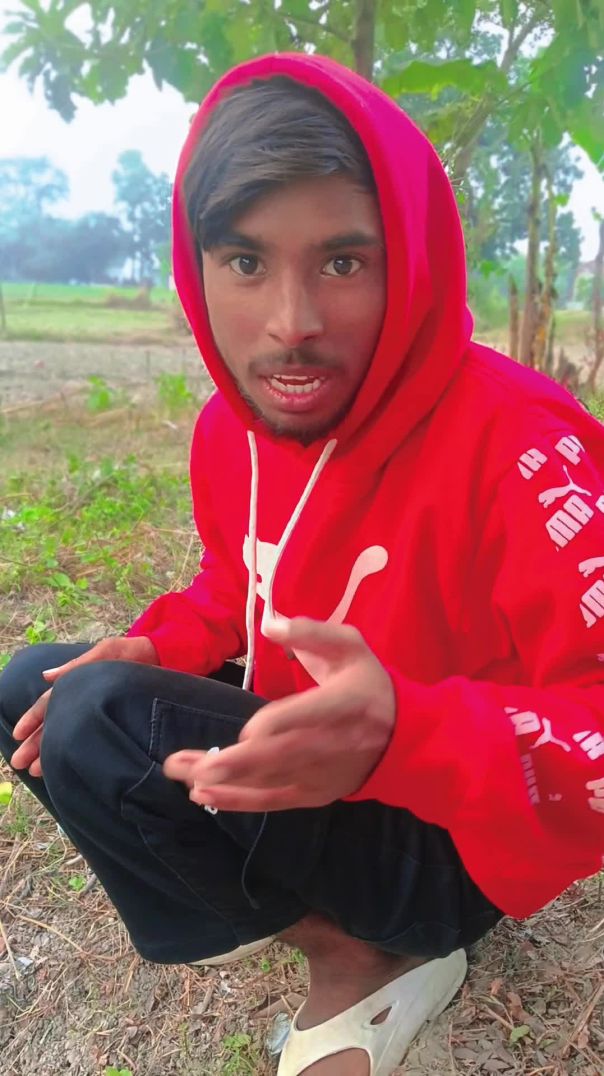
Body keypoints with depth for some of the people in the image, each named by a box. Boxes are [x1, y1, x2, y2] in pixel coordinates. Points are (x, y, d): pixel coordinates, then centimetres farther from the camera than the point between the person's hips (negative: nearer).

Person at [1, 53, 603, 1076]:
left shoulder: (512, 438, -27)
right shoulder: (228, 427, -4)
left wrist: (404, 736, -43)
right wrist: (157, 649, -7)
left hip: (449, 842, -7)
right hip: (299, 781, 8)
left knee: (102, 726, -26)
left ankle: (363, 960, -3)